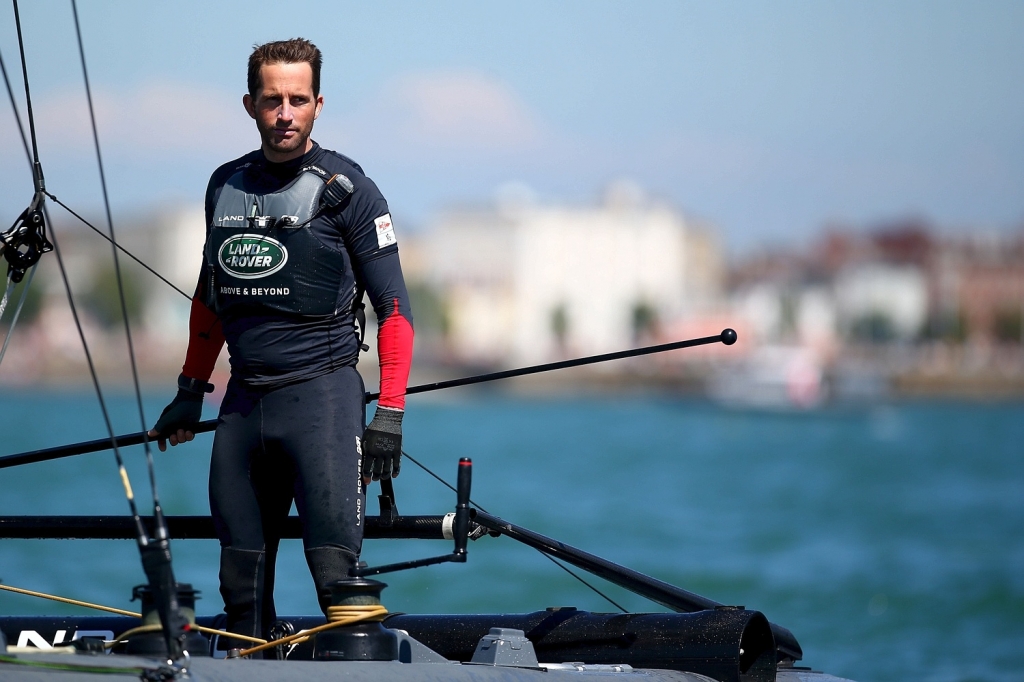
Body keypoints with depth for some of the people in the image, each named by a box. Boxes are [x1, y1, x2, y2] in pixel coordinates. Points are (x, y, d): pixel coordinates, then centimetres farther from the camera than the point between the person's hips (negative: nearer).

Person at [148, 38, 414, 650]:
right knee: (240, 573, 7)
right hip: (243, 402, 5)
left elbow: (393, 306, -3)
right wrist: (191, 392, 23)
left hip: (323, 392, -5)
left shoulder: (346, 189, -2)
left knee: (336, 565, -13)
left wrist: (391, 413, -10)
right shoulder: (226, 185, 12)